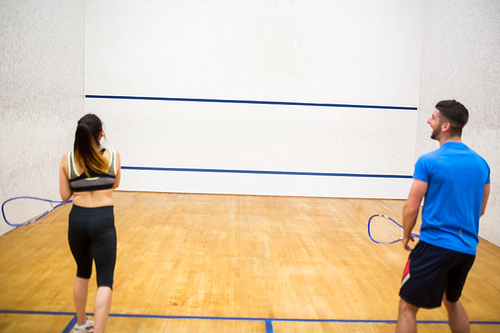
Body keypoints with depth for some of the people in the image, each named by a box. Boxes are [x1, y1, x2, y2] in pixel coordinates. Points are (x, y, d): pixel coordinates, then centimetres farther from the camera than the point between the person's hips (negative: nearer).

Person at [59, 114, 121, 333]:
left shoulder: (67, 159, -2)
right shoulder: (113, 156, -3)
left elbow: (65, 195, 4)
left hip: (77, 219, 3)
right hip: (103, 220, -3)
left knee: (82, 272, 24)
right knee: (105, 280, 2)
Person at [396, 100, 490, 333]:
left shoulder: (428, 162, -13)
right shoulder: (481, 163, 6)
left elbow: (411, 208, -10)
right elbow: (480, 209, 15)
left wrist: (406, 235, 7)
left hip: (435, 245, -7)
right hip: (468, 248, 7)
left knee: (407, 307, 4)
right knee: (452, 302, 29)